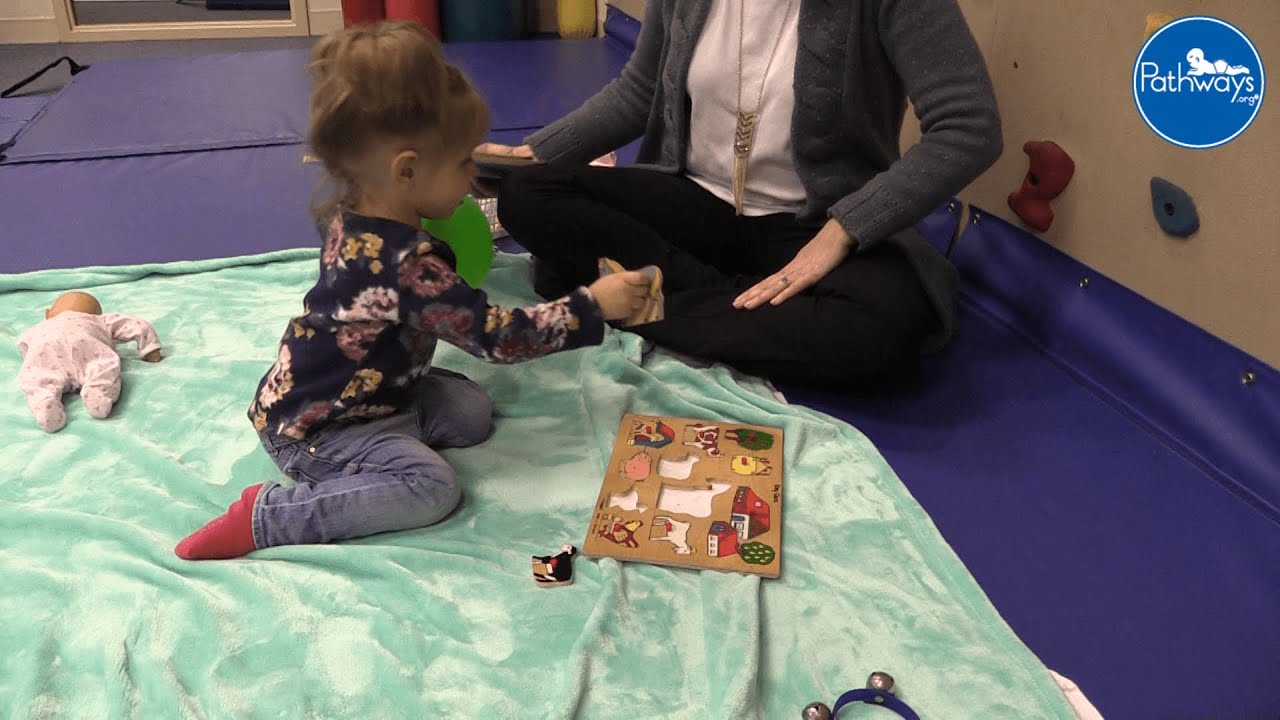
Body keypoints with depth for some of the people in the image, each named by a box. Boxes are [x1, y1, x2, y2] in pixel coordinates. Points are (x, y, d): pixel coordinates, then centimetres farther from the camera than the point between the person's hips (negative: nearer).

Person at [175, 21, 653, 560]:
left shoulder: (352, 215, -4)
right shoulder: (410, 266, -33)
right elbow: (496, 336, -26)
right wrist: (593, 306, -20)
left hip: (364, 392, 9)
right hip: (314, 427, -9)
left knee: (472, 412, 7)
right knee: (431, 487, -22)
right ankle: (268, 516, -13)